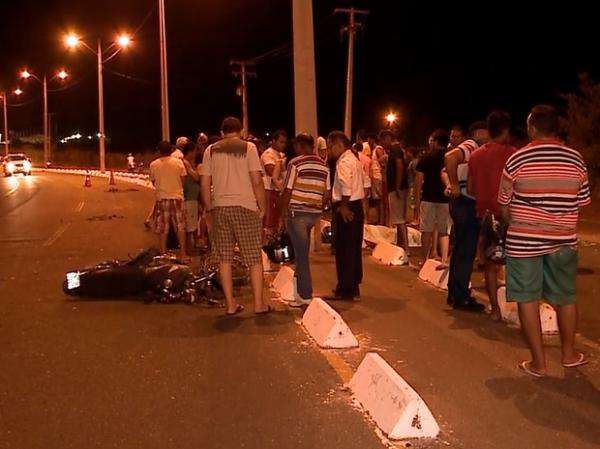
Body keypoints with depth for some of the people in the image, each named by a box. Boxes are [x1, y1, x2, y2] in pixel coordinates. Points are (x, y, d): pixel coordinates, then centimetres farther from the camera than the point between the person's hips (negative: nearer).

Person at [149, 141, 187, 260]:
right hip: (177, 197, 0)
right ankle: (183, 253, 7)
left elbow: (153, 182, 7)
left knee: (162, 229, 6)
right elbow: (182, 180, 1)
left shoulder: (153, 165, -1)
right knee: (180, 227, 7)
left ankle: (163, 254, 9)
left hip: (161, 198, 0)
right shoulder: (178, 162, -2)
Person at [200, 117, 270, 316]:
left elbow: (204, 184, 6)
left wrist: (209, 208, 15)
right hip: (245, 206, -3)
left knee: (224, 258, 9)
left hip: (220, 207, 3)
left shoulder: (211, 150, 8)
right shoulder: (248, 148, -1)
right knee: (254, 257, 5)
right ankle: (259, 303, 8)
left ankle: (231, 304, 12)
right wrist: (263, 208, 1)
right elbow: (257, 182, -8)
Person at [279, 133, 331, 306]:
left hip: (297, 212, -6)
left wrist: (281, 214, -3)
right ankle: (303, 286, 31)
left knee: (301, 253, -1)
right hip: (315, 213, 6)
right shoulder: (324, 166, 8)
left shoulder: (295, 163, -9)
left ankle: (305, 295, 1)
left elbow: (287, 191, -11)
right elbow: (327, 193, 7)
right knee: (303, 251, 22)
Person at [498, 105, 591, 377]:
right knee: (565, 297, 18)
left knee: (527, 298, 6)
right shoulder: (576, 160, 0)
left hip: (524, 241, -3)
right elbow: (582, 202, 6)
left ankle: (538, 362, 11)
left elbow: (504, 206, -1)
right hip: (563, 240, 3)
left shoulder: (517, 160, -8)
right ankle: (569, 353, 33)